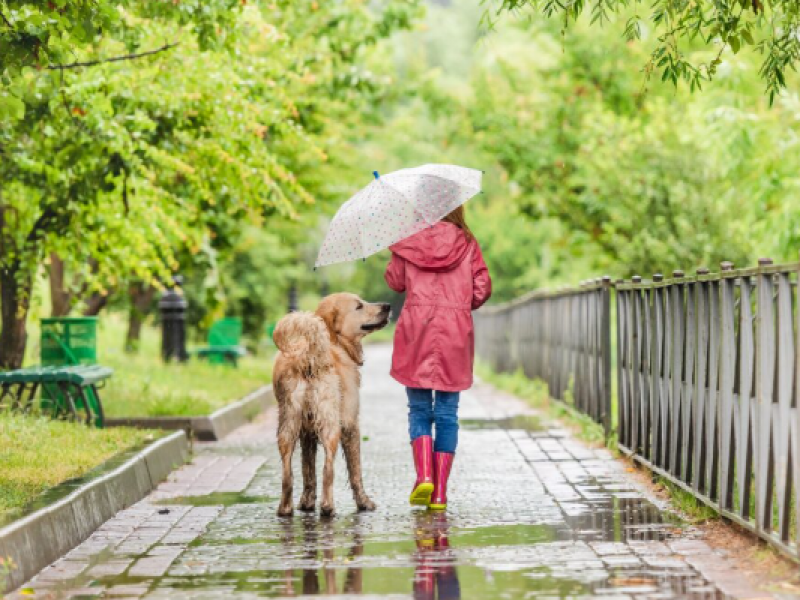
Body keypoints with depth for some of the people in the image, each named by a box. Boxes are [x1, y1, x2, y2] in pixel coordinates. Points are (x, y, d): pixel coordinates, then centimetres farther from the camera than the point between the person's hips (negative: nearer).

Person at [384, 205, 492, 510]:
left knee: (419, 409, 9)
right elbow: (482, 288, 1)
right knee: (447, 413, 5)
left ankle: (424, 473, -14)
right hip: (455, 330, 0)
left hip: (416, 328, 0)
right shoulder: (466, 242, 3)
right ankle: (440, 492, 1)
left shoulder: (408, 241, 2)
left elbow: (395, 281, 12)